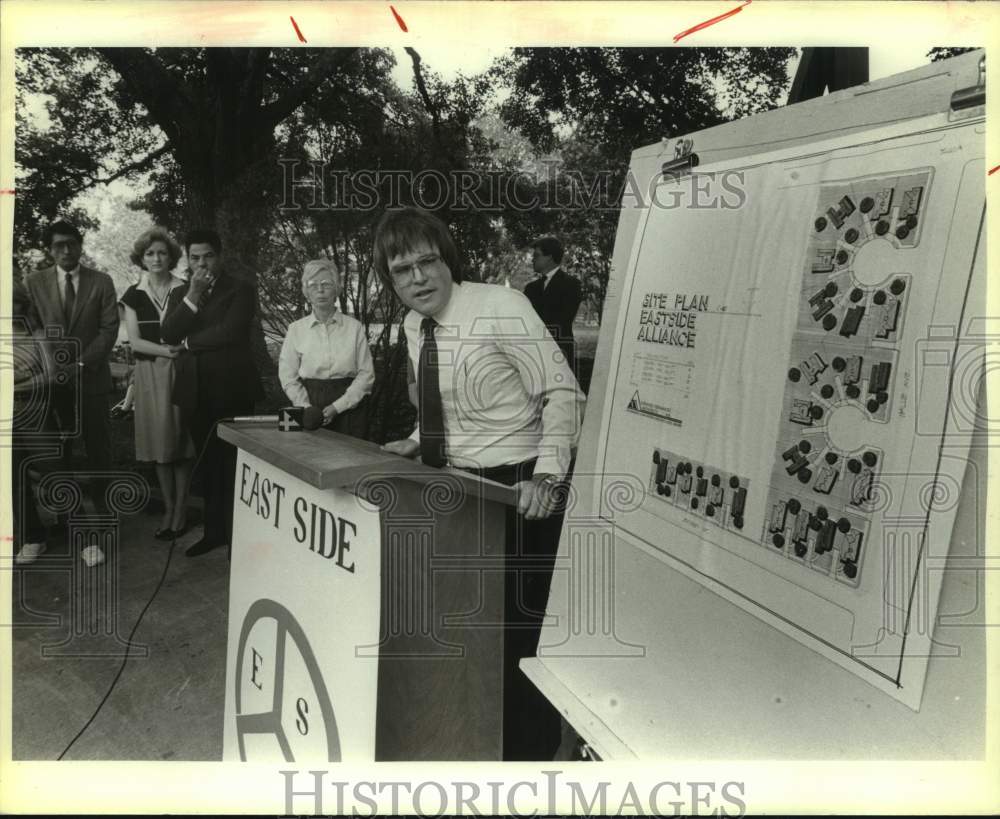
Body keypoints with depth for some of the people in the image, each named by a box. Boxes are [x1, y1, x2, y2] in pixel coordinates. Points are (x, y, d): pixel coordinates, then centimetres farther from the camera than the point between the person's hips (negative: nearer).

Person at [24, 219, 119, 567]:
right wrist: (51, 364, -10)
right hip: (52, 379, 1)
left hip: (91, 378, -1)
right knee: (57, 453, 6)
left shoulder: (101, 282, 3)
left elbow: (109, 328, -3)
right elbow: (31, 328, 4)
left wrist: (82, 363, -13)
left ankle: (99, 511, 15)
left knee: (98, 451, 2)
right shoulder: (35, 282, 7)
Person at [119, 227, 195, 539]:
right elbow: (135, 341, -2)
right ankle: (168, 509, 16)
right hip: (150, 375, 2)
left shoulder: (185, 290, 2)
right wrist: (166, 350, -16)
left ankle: (181, 509, 11)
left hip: (180, 372, -2)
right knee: (160, 443, 5)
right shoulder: (134, 295, 5)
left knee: (181, 442, 1)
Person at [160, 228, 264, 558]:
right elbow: (167, 335, -1)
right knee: (207, 465, 11)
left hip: (231, 390, -5)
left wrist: (189, 342, -4)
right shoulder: (180, 294, 14)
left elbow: (230, 331, -17)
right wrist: (193, 296, -9)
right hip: (195, 391, 5)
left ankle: (238, 534, 9)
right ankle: (214, 530, 21)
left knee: (233, 465, 1)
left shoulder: (239, 291, -1)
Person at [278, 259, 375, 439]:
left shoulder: (355, 327, 1)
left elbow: (366, 374, -2)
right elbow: (288, 377, 3)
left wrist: (337, 406, -10)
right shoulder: (296, 329, 4)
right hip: (309, 402, 1)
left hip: (349, 407, 0)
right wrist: (308, 409, -9)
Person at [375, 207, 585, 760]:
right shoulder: (413, 326, 6)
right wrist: (419, 441, 5)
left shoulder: (500, 307, -16)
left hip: (515, 489, -7)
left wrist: (548, 474, -26)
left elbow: (563, 393, -16)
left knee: (518, 626, 0)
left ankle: (529, 751, 20)